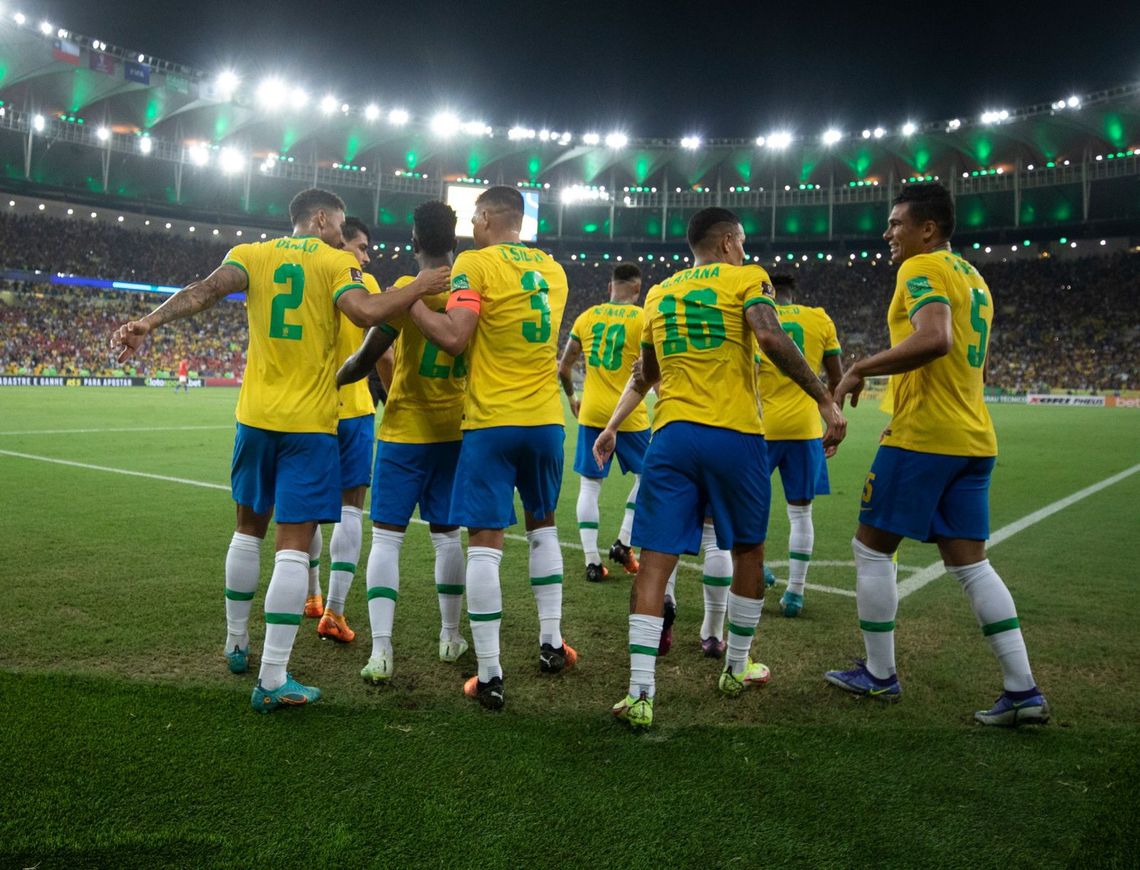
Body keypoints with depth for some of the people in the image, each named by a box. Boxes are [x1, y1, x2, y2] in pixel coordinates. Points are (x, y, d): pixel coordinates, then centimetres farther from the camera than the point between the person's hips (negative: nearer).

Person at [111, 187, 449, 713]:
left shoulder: (252, 254, 8)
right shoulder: (336, 262, -1)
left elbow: (205, 290, -9)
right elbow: (366, 313, -19)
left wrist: (149, 322, -17)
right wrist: (418, 288, -7)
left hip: (256, 416, 5)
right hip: (309, 423, -4)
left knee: (249, 528, 20)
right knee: (294, 544, -4)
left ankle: (236, 645, 33)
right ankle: (273, 681, -5)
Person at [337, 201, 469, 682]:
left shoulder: (405, 291, -11)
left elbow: (366, 359, -11)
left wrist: (329, 380, 7)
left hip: (405, 430, -4)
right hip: (454, 430, 4)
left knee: (386, 536, 0)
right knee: (446, 533, 15)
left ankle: (381, 650, -6)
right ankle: (450, 636, 26)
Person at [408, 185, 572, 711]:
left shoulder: (474, 263, -5)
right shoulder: (552, 270, 12)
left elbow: (454, 338, -15)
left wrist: (408, 302, -3)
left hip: (492, 422, -5)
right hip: (546, 420, 5)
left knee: (484, 542, -1)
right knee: (542, 525, 22)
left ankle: (490, 677, 1)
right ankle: (551, 643, 25)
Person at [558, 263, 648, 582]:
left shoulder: (586, 317, 6)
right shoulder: (643, 319, -5)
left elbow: (563, 367, 9)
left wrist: (572, 398, 24)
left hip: (591, 413, 3)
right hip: (629, 414, -3)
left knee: (589, 484, 9)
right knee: (646, 476, 19)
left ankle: (592, 562, 5)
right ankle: (623, 544, 12)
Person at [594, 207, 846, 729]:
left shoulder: (658, 294, 19)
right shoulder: (747, 279, 4)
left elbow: (644, 376, 26)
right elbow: (770, 338, -15)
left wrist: (611, 427, 38)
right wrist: (825, 401, -12)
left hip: (671, 436, 3)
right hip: (734, 436, -3)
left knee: (655, 561, 0)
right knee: (748, 552, 18)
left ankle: (640, 694, -6)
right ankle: (736, 669, 30)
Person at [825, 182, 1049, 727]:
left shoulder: (922, 268, -9)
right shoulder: (972, 277, 21)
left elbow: (934, 338, -28)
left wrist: (861, 369, -18)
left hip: (922, 437, -9)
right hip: (974, 439, 9)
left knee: (871, 548, 5)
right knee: (970, 563, 10)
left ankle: (879, 675, 14)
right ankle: (1023, 692, 8)